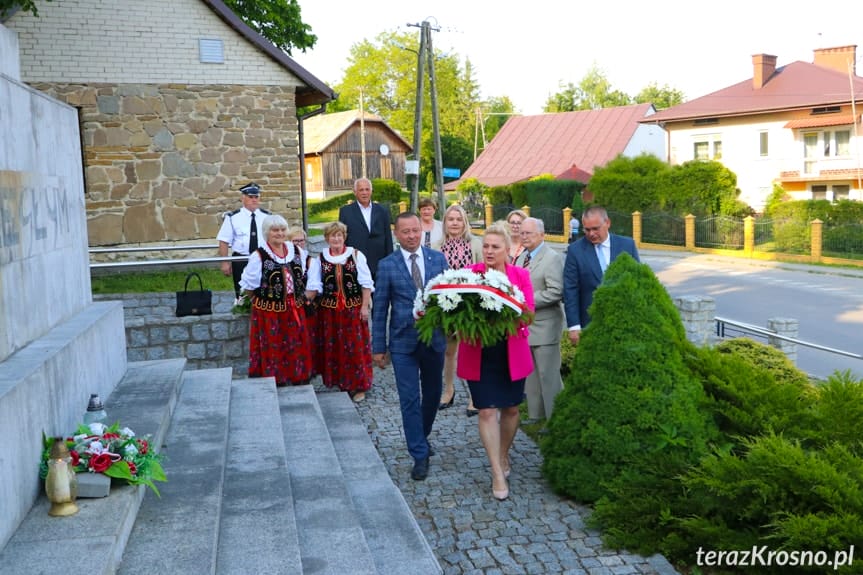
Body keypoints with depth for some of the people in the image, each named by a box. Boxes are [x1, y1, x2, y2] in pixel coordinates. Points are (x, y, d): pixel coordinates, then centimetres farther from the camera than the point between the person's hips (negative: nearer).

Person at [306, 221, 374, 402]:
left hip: (353, 308, -2)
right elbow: (313, 285, -1)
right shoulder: (319, 259, 3)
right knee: (333, 348, 7)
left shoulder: (356, 255, -2)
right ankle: (338, 383, 21)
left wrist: (364, 306, -7)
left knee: (355, 347, 1)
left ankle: (358, 386, 11)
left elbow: (366, 283, -2)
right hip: (329, 310, 2)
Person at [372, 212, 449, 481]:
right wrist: (379, 347, -2)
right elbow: (379, 309, -1)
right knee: (410, 399, -2)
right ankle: (420, 456, 9)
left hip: (434, 338, 3)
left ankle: (422, 437, 40)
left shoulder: (438, 258, 1)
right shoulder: (387, 265, -4)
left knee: (432, 394, 16)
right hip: (403, 341, -3)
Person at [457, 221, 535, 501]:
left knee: (511, 408, 14)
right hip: (479, 354, -1)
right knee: (487, 411, -2)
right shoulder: (469, 274, -3)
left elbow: (528, 311, -7)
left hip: (512, 353, 2)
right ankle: (498, 473, 7)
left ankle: (504, 455, 39)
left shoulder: (520, 275, 0)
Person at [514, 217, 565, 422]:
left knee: (548, 374, -2)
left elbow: (556, 292, -20)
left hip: (544, 326, -8)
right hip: (525, 324, 8)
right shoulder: (522, 257, 14)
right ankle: (535, 414, 27)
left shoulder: (553, 258, -12)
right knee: (530, 374, 16)